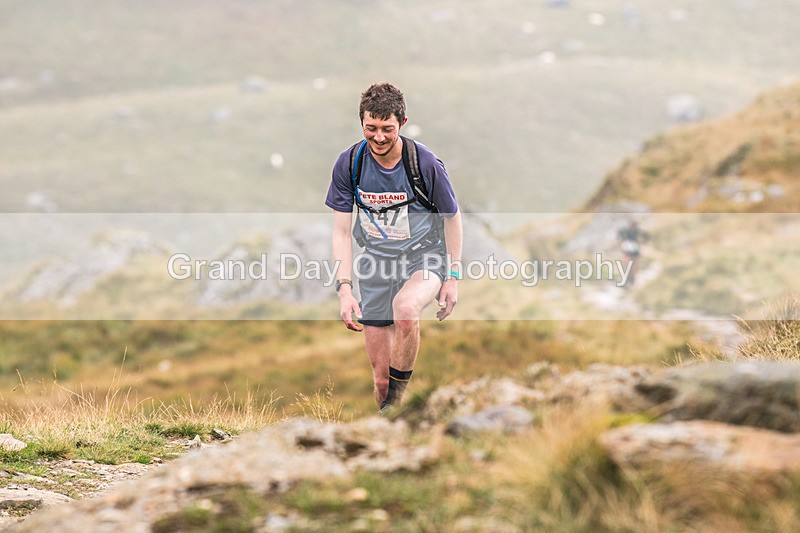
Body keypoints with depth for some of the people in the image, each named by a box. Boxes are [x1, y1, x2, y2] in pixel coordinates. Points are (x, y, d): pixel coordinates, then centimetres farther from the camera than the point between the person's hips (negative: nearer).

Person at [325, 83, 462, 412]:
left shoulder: (425, 163, -17)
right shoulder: (349, 163, -10)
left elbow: (451, 216, -1)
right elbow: (341, 231, -4)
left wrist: (453, 277, -2)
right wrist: (344, 288, -14)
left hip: (425, 258, -3)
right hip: (377, 262, 3)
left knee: (405, 309, -38)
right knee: (380, 376, 0)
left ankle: (396, 398, -18)